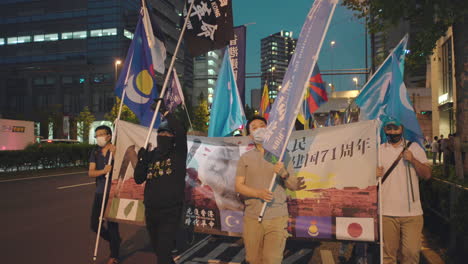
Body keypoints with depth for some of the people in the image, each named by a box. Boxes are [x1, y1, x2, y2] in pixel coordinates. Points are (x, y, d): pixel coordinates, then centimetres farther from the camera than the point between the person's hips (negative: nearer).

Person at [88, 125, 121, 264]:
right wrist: (103, 171, -22)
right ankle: (115, 240, 34)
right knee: (95, 224, 7)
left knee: (112, 224, 1)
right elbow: (90, 173, -3)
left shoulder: (116, 150, -7)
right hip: (100, 193, 5)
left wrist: (115, 154, -25)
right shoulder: (95, 152, 7)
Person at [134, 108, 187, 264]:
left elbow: (181, 133, -21)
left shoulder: (178, 153, -3)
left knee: (163, 251, -11)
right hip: (151, 210, 5)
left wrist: (165, 112, -17)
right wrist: (141, 160, -9)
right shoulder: (151, 155, 9)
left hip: (171, 212, -5)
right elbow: (138, 179, 6)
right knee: (157, 249, 20)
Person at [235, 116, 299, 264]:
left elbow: (294, 186, 5)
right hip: (252, 218, 1)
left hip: (277, 218, -1)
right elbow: (238, 186, 0)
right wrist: (259, 193, -17)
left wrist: (284, 174, -16)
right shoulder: (245, 158, 7)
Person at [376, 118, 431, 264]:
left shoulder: (414, 147, 9)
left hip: (412, 211, 0)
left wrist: (413, 160, -12)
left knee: (412, 252, -2)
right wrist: (374, 174, -12)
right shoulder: (379, 150, 8)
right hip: (387, 212, 0)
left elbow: (427, 174, 4)